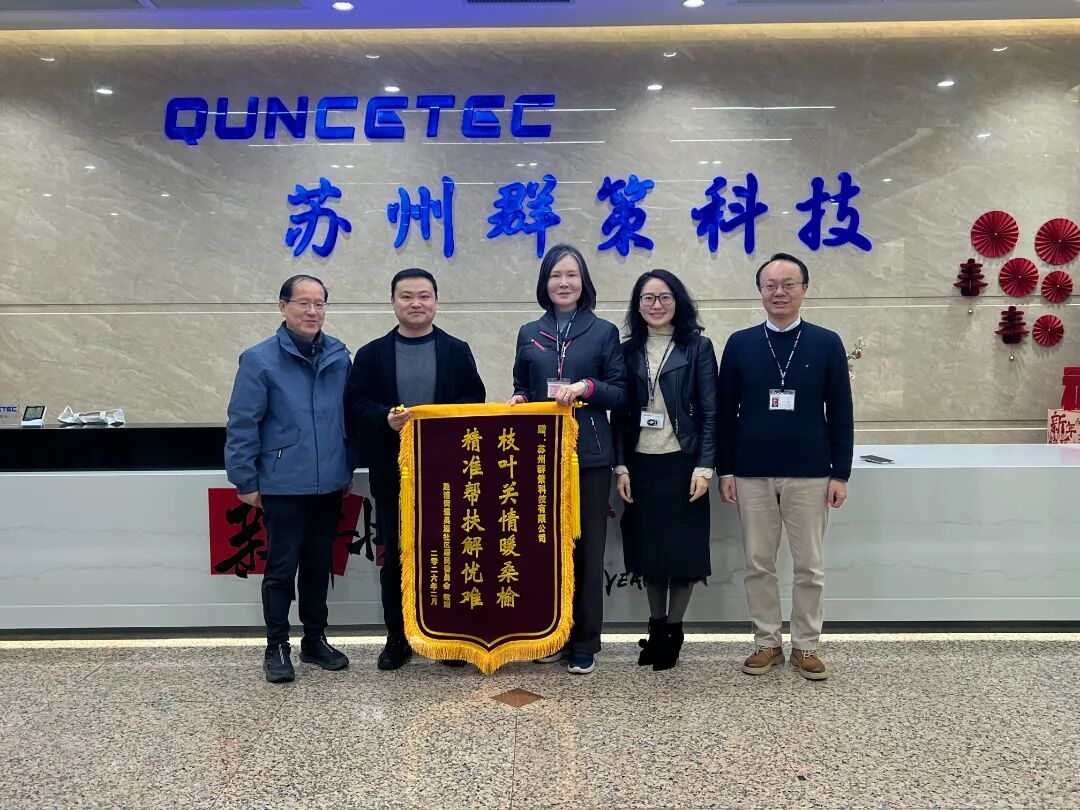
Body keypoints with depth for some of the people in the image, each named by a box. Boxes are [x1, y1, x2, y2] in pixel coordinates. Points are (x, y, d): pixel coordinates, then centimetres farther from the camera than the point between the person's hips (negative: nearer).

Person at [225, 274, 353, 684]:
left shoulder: (339, 357, 3)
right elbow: (242, 425, -7)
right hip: (283, 486, -4)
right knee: (281, 568, 5)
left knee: (319, 565, 15)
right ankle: (276, 648, 21)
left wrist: (348, 469, 11)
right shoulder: (260, 359, -9)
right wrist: (246, 481, -6)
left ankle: (315, 640, 30)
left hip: (329, 484, 4)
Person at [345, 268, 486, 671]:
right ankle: (396, 640, 22)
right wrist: (386, 419, -18)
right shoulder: (371, 354, 6)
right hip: (393, 474, 0)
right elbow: (355, 404, 0)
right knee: (395, 558, 7)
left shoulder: (457, 351, 6)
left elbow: (474, 403, 2)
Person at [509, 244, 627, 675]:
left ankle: (585, 642, 13)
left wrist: (588, 387, -15)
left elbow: (621, 393, 2)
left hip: (589, 456, -2)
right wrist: (519, 400, -4)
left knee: (587, 549, 2)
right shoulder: (529, 334, 12)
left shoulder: (604, 332, 5)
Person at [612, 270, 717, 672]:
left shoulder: (698, 347, 0)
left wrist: (704, 467, -10)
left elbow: (710, 412, -3)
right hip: (640, 465, 3)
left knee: (683, 547, 3)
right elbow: (619, 413, 6)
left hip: (682, 463, -2)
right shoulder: (628, 351, 8)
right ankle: (655, 626, 23)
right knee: (648, 547, 8)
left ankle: (673, 630, 19)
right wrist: (621, 467, -1)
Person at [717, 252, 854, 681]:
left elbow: (840, 413, 2)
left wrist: (840, 473, -2)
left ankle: (806, 645, 23)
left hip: (810, 475, -1)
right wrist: (725, 470, 0)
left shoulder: (827, 343, 1)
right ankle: (766, 642, 23)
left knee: (809, 566, 8)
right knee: (758, 564, 9)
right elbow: (726, 413, 4)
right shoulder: (739, 343, 3)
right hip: (752, 475, 1)